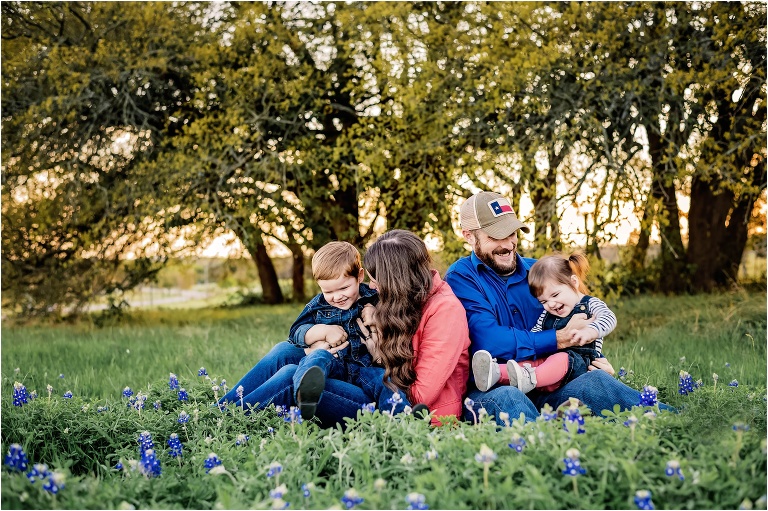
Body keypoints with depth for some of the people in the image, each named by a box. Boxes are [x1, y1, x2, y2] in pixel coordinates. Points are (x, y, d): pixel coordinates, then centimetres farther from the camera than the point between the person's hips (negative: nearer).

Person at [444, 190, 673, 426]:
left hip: (543, 388, 5)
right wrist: (559, 339, -13)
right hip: (485, 392, -4)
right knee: (508, 398, -38)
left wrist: (597, 360, 1)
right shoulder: (460, 278, -2)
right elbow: (489, 341, -17)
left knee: (596, 379, -22)